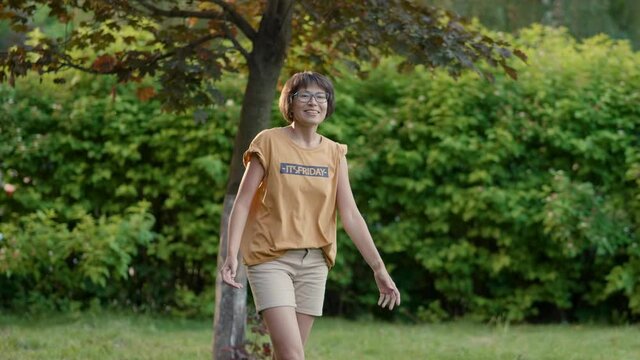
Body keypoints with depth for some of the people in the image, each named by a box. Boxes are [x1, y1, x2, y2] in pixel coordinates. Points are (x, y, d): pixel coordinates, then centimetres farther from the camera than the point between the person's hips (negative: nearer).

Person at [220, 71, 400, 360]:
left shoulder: (334, 154, 7)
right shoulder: (269, 143, -4)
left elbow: (350, 215, 5)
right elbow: (242, 202, -6)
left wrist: (378, 267, 0)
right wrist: (231, 255, -18)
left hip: (314, 262, 4)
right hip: (271, 259, -4)